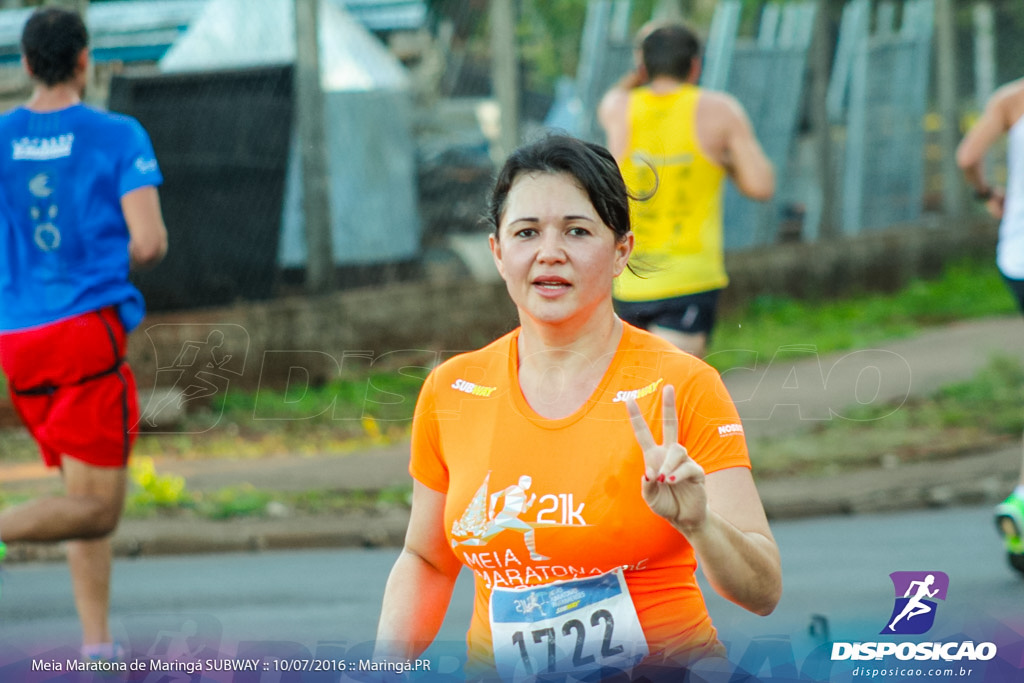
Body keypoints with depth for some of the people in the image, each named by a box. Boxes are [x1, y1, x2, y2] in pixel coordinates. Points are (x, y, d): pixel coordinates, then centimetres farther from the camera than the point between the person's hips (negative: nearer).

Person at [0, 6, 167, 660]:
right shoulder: (119, 136, -3)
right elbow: (150, 242, -10)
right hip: (90, 329, -6)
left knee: (90, 499, 16)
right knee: (97, 509, -5)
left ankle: (97, 647, 11)